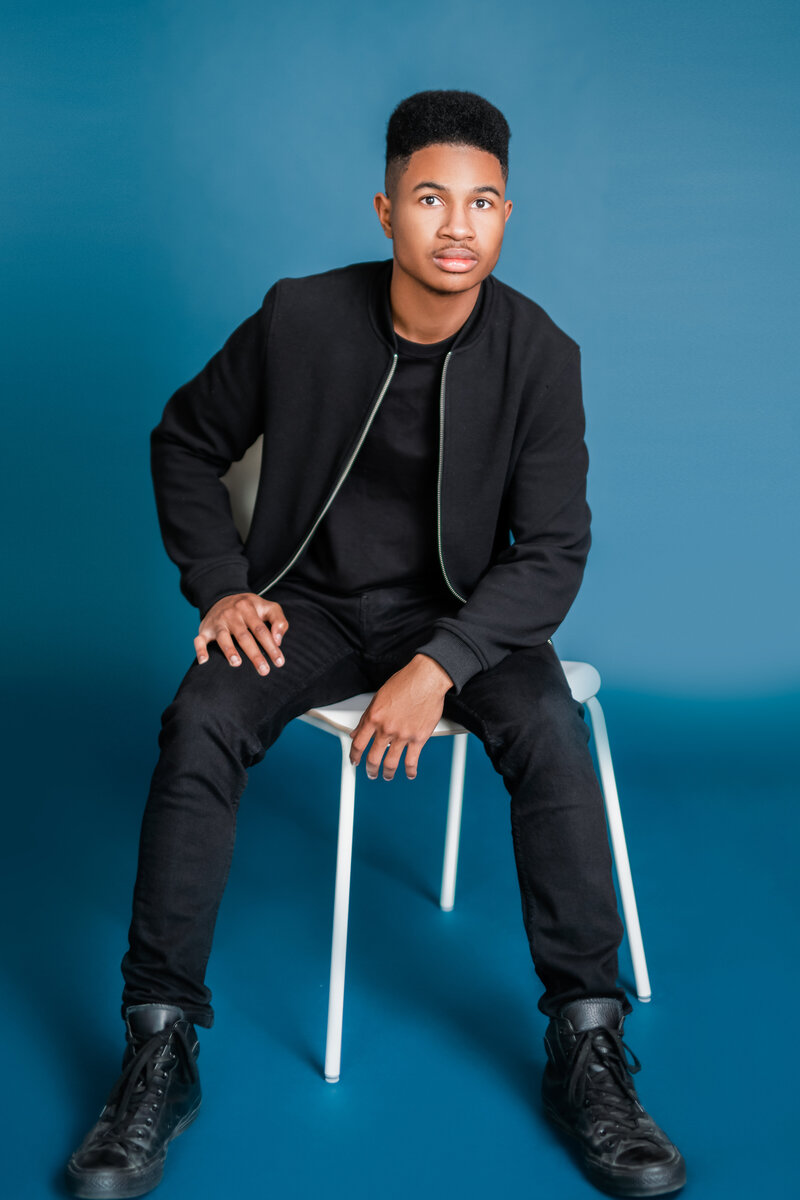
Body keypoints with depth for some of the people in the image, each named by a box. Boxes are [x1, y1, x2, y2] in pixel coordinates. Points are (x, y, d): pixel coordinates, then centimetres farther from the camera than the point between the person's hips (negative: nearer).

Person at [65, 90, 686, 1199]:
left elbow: (553, 554, -11)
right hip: (309, 598, 1)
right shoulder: (299, 319, -9)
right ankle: (160, 1054, -17)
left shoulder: (539, 354, -10)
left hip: (457, 608, 0)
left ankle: (587, 1049, -15)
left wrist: (439, 666, -25)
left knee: (550, 730, -30)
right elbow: (185, 443, 6)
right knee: (200, 723, -28)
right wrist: (221, 586, -8)